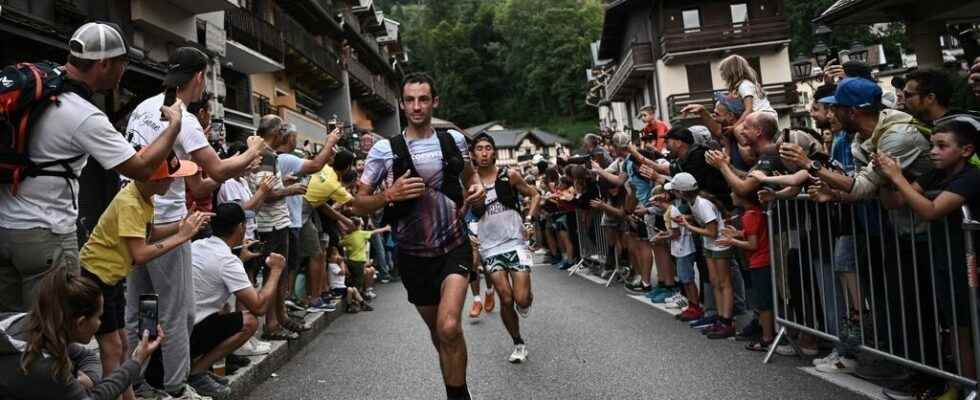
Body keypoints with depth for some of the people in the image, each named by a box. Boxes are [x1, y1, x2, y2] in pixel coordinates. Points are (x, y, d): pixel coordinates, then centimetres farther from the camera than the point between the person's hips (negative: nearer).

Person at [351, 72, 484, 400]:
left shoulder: (454, 140, -1)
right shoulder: (384, 149, -8)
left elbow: (469, 175, 19)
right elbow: (359, 204, -6)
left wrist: (476, 187, -3)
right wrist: (390, 194, -23)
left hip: (454, 246, -1)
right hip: (413, 255, 1)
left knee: (449, 326, -23)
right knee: (438, 332, 16)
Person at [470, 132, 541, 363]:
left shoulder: (510, 176, -1)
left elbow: (535, 195, 10)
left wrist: (528, 219, -3)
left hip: (516, 243, -1)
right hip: (491, 248, 1)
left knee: (522, 299, -10)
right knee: (506, 299, -3)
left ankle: (526, 299, 29)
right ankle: (518, 344, 20)